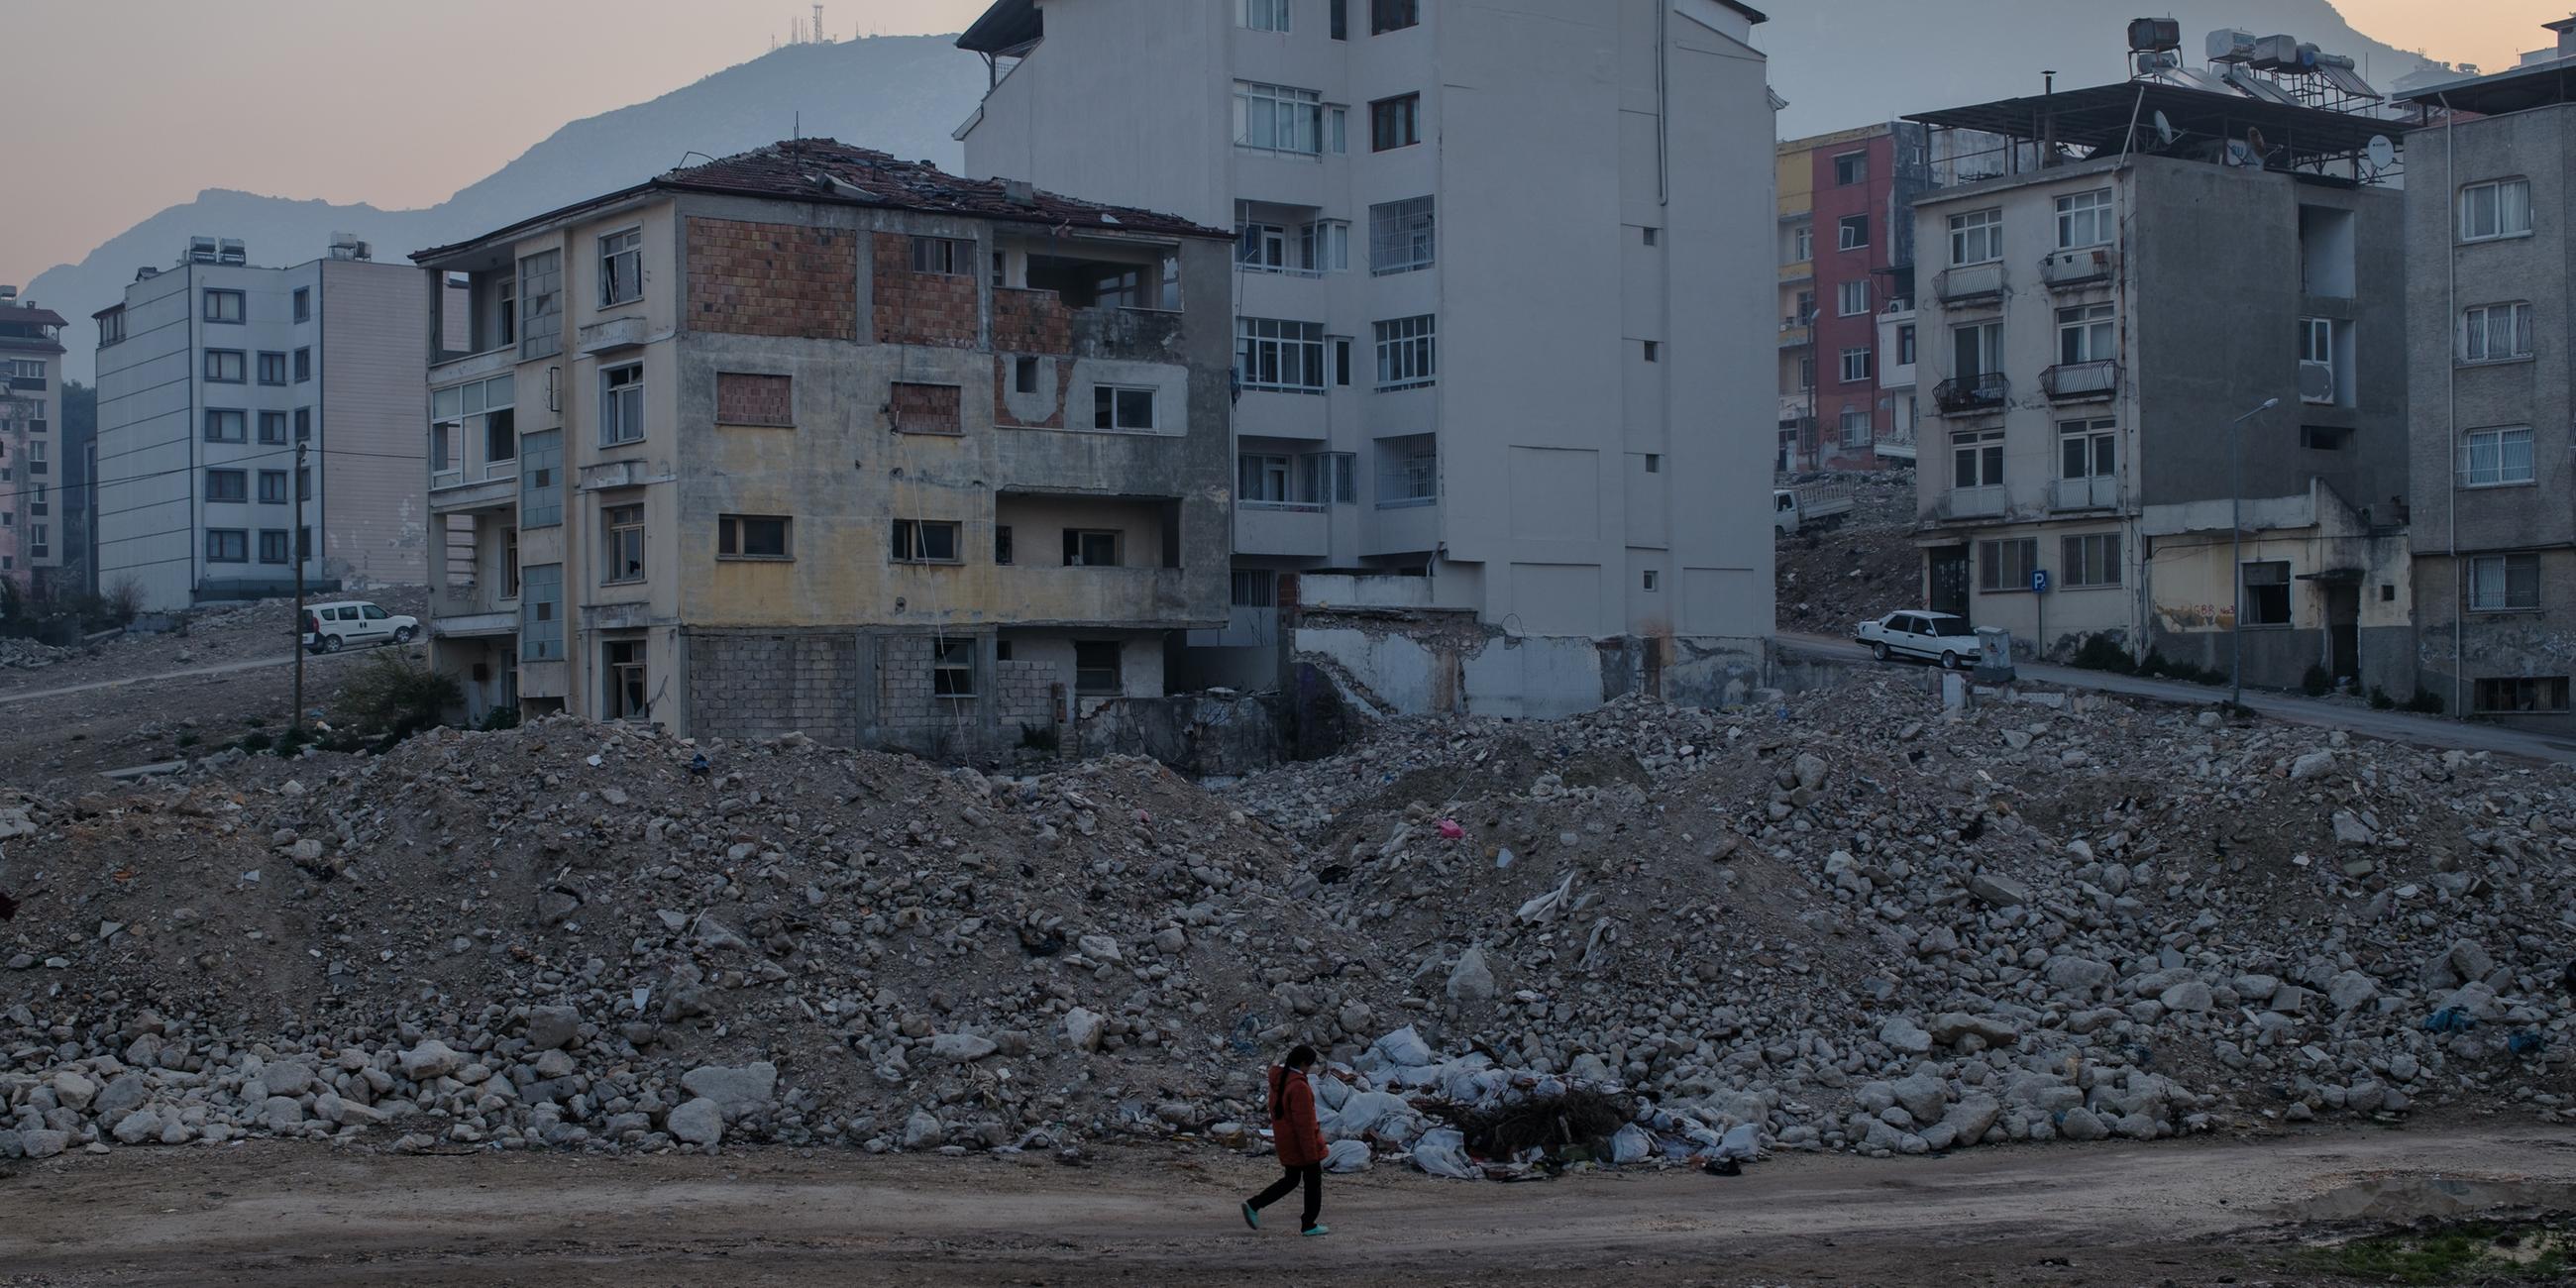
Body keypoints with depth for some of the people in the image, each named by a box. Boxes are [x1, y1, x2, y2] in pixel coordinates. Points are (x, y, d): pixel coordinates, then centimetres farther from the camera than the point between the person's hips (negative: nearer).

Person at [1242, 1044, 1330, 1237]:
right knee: (1313, 1182, 9)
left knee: (1291, 1180, 20)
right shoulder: (1299, 1087, -25)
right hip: (1302, 1142, -9)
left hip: (1285, 1140, 9)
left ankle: (1254, 1205, 10)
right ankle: (1309, 1225, 20)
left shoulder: (1279, 1079, 2)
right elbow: (1303, 1123, -24)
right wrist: (1312, 1154, -20)